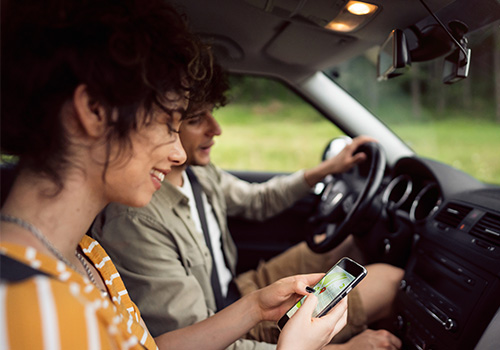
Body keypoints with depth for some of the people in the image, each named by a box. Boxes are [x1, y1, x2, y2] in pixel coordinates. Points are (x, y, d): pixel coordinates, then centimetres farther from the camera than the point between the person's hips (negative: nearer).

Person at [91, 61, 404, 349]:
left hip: (236, 293, 8)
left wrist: (326, 169, 8)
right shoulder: (132, 222, -32)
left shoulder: (198, 172, -6)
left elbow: (256, 201, 15)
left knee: (346, 243, 13)